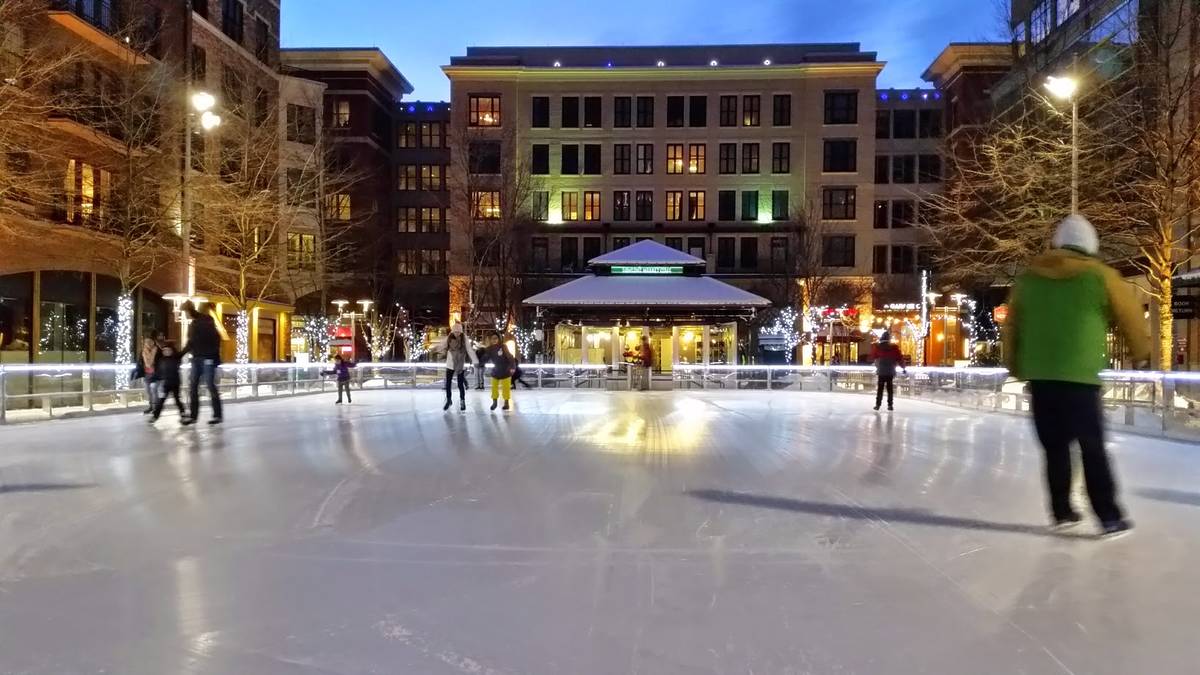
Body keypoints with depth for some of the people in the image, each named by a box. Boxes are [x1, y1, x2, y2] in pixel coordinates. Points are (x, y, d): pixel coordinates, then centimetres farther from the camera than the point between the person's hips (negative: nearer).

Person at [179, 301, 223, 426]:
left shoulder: (206, 320, -9)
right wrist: (180, 355, 19)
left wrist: (214, 354, -19)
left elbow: (216, 337, -15)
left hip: (208, 358, -8)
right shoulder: (193, 325, 16)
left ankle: (217, 415, 3)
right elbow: (190, 343, 23)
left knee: (211, 386, -4)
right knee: (192, 387, 5)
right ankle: (193, 415, 11)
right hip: (196, 359, 8)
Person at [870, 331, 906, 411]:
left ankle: (878, 404, 1)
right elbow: (900, 358, 0)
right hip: (891, 371, 1)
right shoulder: (894, 347, -2)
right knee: (890, 388, 6)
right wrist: (904, 368, 11)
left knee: (880, 388, 4)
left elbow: (872, 357, 9)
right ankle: (890, 405, 6)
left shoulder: (877, 347, -3)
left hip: (881, 371, -1)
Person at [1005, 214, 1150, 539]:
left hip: (1039, 376, 4)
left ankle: (1062, 512, 17)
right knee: (1093, 449, 4)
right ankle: (1110, 518, 7)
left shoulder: (1028, 277, 10)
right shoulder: (1101, 276, 0)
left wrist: (1015, 366, 23)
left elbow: (1012, 325, 14)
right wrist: (1141, 353, 28)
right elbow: (1131, 317, 10)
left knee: (1055, 447, 13)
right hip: (1079, 377, -3)